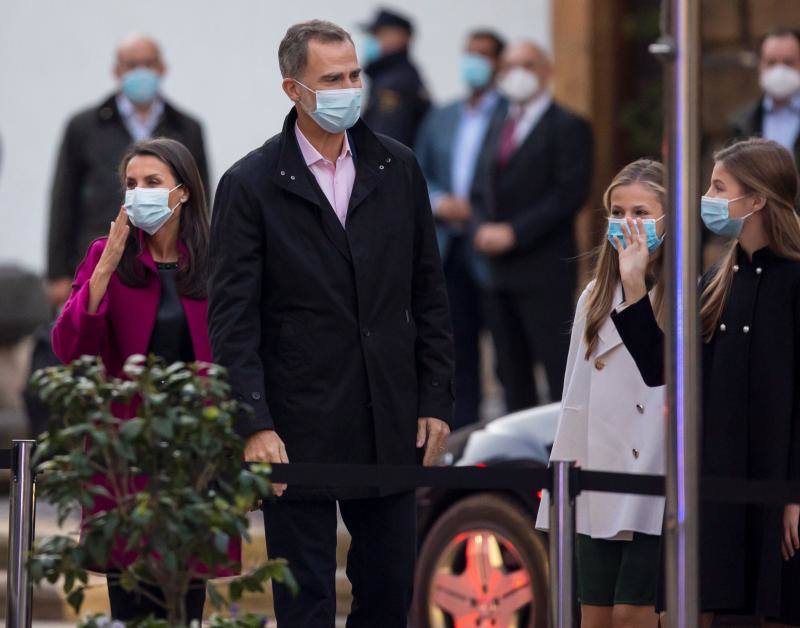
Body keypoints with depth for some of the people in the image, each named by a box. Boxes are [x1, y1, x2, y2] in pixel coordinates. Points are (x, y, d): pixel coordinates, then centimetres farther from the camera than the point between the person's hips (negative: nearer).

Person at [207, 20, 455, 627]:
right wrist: (254, 425, -17)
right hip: (299, 430, -4)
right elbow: (232, 319, -9)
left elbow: (428, 294, 11)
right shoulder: (250, 185, -5)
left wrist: (436, 401, 5)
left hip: (389, 427, 4)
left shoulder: (398, 169, 6)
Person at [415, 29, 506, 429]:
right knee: (458, 344, 8)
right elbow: (416, 174, 17)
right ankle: (462, 430, 13)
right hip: (449, 248, 6)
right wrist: (438, 202, -3)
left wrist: (474, 209, -16)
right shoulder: (442, 118, 17)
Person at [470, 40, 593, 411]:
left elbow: (569, 195, -13)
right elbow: (481, 189, 19)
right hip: (499, 269, 7)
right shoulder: (499, 123, 18)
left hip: (544, 269, -7)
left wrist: (513, 233, -16)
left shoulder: (568, 127, -5)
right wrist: (482, 228, -2)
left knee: (559, 366, -8)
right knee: (512, 372, 9)